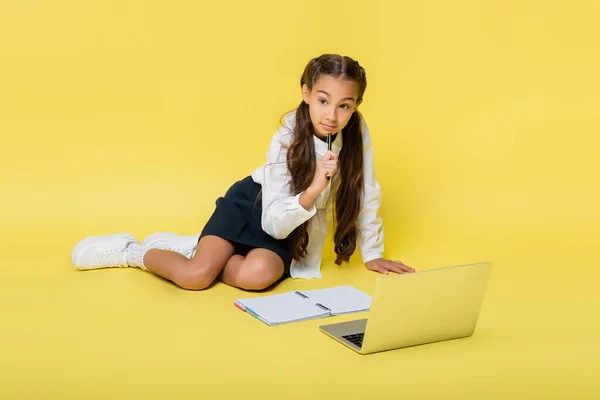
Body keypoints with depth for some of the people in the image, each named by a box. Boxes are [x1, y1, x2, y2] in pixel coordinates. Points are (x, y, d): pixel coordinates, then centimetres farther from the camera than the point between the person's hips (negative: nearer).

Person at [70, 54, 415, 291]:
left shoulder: (357, 130, -18)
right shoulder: (286, 141, -25)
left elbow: (367, 194, -4)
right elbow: (274, 221, -26)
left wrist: (373, 253, 0)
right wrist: (313, 189, -41)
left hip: (292, 224, 3)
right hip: (251, 203, -3)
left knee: (257, 276, -31)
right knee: (195, 276, -24)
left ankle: (195, 248, 0)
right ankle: (134, 251, 8)